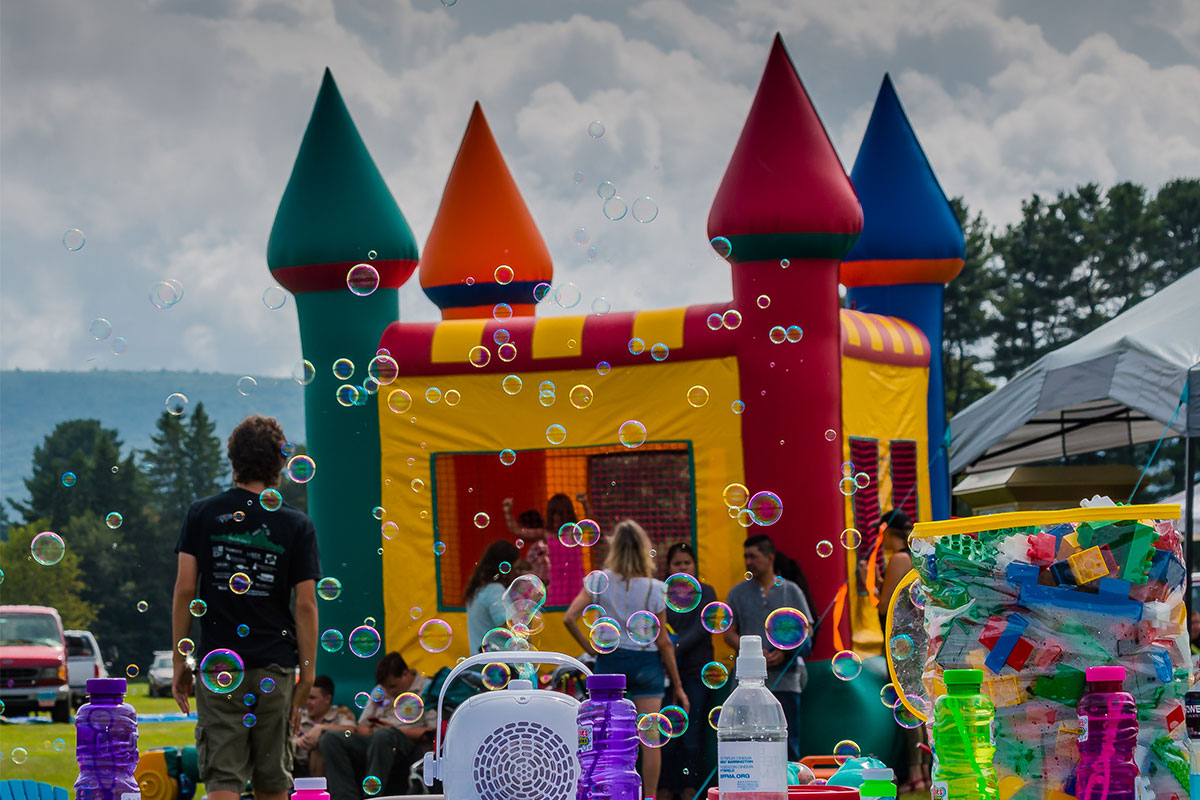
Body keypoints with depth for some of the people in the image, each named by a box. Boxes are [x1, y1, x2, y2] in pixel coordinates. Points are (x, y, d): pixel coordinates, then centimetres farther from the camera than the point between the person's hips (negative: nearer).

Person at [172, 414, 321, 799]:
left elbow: (185, 589, -2)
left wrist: (179, 660, 5)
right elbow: (305, 604, -3)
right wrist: (308, 673, 3)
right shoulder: (296, 525, 0)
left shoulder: (203, 514, 1)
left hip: (218, 664, -1)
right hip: (275, 666, 1)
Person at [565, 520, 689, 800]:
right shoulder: (654, 589, -6)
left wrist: (588, 646, 2)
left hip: (609, 660, 1)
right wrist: (677, 685, 3)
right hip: (645, 662, -1)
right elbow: (663, 642, -4)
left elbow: (570, 618, -12)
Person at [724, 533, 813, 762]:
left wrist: (784, 653, -10)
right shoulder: (738, 593, 10)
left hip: (785, 680, 0)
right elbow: (729, 633, 8)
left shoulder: (790, 591, 8)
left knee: (788, 740, -1)